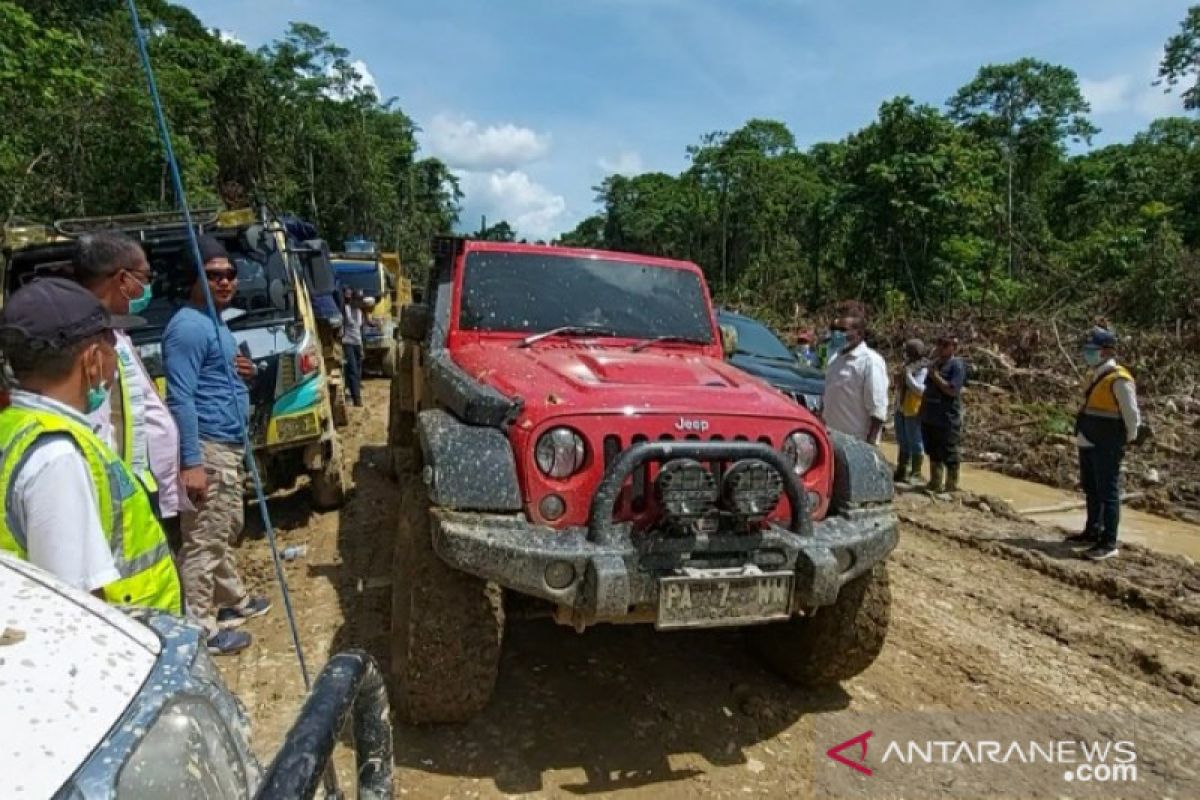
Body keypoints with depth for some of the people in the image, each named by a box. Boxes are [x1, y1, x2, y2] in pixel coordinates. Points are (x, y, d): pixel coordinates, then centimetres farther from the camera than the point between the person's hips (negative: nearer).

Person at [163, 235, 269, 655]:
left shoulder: (216, 322, 15)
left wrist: (242, 373, 3)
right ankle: (201, 628, 8)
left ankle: (234, 600, 37)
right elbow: (181, 398, -22)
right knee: (203, 541, -2)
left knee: (227, 529, 22)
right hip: (207, 448, -11)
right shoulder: (189, 327, -16)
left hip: (229, 445, 11)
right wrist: (191, 462, -25)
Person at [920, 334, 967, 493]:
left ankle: (951, 486, 11)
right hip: (929, 417, 8)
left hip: (947, 419, -8)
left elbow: (952, 390, -20)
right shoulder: (936, 363, 13)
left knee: (949, 453, 1)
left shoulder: (957, 365, -10)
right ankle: (935, 483, 28)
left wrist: (935, 375, -16)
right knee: (933, 451, 17)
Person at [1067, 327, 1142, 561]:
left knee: (1108, 493, -3)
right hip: (1088, 444, 9)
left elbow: (1132, 414, -13)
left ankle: (1108, 543, 3)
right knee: (1091, 490, 18)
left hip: (1106, 447, -9)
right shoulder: (1098, 376, 12)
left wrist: (1130, 439, -3)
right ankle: (1093, 532, 32)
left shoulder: (1119, 379, -15)